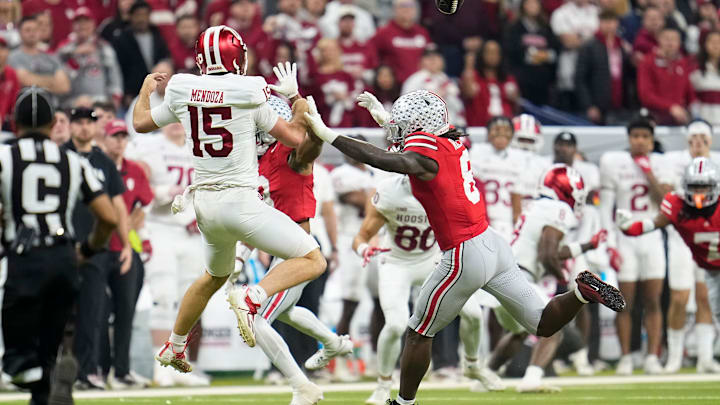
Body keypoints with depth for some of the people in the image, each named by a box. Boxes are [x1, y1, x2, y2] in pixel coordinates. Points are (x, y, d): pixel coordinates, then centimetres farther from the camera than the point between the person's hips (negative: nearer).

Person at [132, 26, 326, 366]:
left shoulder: (182, 93, 2)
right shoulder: (248, 94, -10)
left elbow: (141, 122, 20)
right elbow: (295, 137, -1)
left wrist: (146, 89, 38)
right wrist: (296, 98, 16)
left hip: (204, 201, 6)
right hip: (240, 202, -6)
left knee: (215, 276, 31)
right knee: (313, 261, -2)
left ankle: (173, 348, 41)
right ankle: (251, 300, -22)